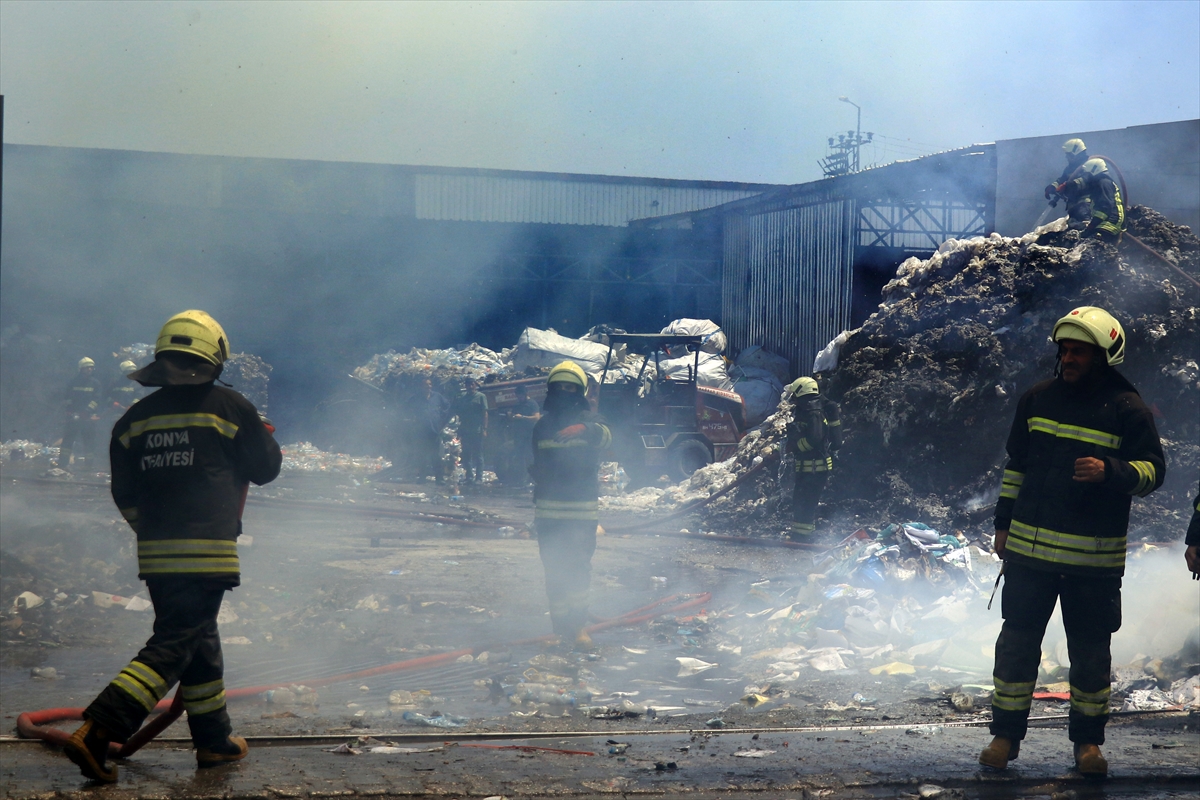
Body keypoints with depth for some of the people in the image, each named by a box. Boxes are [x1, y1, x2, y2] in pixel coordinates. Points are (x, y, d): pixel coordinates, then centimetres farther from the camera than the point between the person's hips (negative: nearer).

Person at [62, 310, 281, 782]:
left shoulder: (135, 418, 9)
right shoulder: (228, 407, -5)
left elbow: (124, 495, 12)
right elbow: (265, 469, 6)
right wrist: (265, 438, 26)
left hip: (155, 554, 6)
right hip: (208, 553, -6)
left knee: (199, 637, 20)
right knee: (173, 646, -6)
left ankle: (215, 739, 29)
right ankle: (96, 734, -18)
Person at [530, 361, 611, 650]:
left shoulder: (589, 420, 1)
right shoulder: (542, 425, 9)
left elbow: (604, 436, -22)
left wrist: (585, 430, -43)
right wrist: (536, 503, 17)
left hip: (582, 509, -2)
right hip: (549, 509, 2)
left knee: (578, 566, -5)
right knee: (554, 569, 3)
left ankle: (577, 624, 0)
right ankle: (560, 627, 8)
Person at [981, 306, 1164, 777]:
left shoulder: (1127, 410, -2)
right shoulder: (1038, 399, 7)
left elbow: (1153, 470, -4)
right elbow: (1015, 464, 15)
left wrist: (1110, 472, -23)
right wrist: (1004, 523, 13)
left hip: (1094, 558, -2)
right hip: (1029, 547, 2)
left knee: (1091, 650, 7)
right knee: (1017, 641, 5)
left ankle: (1087, 739, 21)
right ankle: (1006, 733, 15)